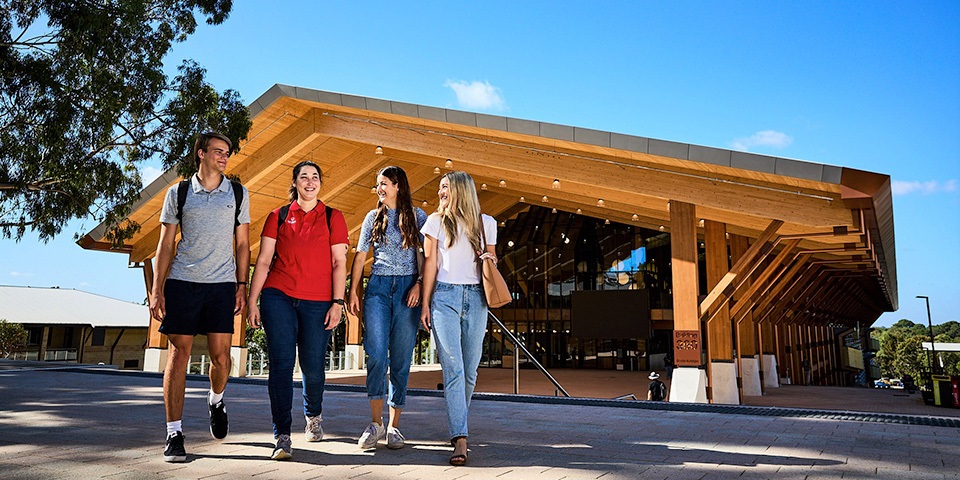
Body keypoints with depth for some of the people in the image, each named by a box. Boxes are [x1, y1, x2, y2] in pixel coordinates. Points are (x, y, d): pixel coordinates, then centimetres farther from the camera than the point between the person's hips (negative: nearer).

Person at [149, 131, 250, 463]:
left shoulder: (238, 194, 11)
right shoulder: (178, 193, 8)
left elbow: (242, 244, 11)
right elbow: (165, 245, 8)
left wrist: (242, 285, 2)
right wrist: (156, 290, 0)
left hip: (222, 284, 1)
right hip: (182, 282, 0)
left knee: (220, 355, -2)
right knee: (178, 353, -3)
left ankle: (216, 399, 30)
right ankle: (174, 433, 3)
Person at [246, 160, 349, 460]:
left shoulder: (332, 218, 9)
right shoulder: (278, 217, 11)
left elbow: (339, 263, 4)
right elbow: (263, 261, 9)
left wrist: (337, 302, -5)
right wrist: (252, 301, 2)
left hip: (318, 302, 0)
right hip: (278, 297, 1)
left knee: (312, 368, 3)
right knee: (281, 364, -7)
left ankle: (313, 415, 33)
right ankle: (282, 436, -2)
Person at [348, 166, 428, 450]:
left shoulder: (417, 216, 9)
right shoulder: (373, 218, 15)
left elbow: (426, 255, 4)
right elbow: (360, 256, 13)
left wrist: (419, 284, -10)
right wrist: (353, 291, 5)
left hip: (407, 288, -1)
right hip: (377, 287, 1)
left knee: (401, 359, 0)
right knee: (376, 354, -12)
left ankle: (394, 426, 8)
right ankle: (375, 423, -4)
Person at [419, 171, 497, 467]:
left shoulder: (485, 223, 12)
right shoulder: (436, 221, 9)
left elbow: (491, 256, 22)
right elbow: (430, 262, 7)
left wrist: (490, 259, -3)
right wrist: (425, 304, 1)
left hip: (475, 298, 2)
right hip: (445, 296, -2)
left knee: (470, 370, 5)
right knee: (453, 368, -12)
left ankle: (457, 427, 25)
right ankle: (460, 440, -15)